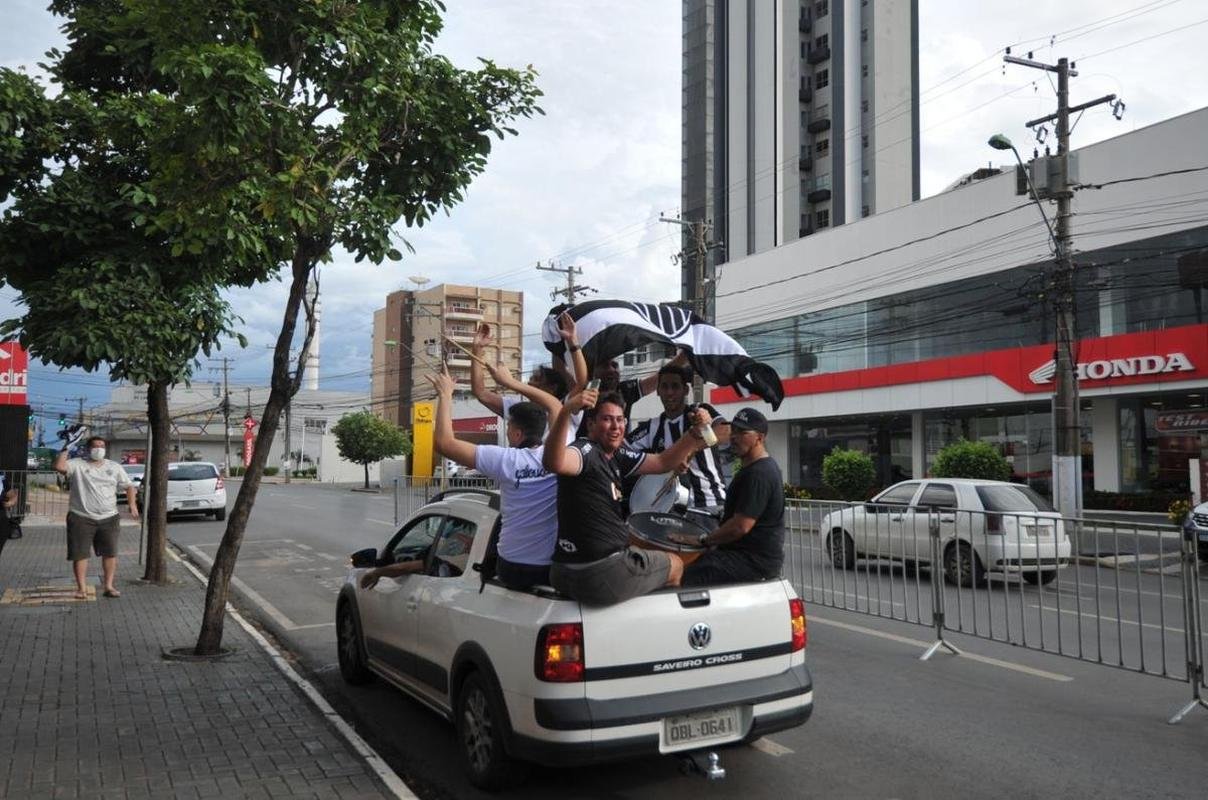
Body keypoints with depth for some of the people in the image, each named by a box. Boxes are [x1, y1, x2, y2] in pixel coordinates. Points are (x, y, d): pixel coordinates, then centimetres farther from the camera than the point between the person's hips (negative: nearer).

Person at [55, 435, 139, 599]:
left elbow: (129, 486, 12)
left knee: (110, 553, 3)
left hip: (109, 518, 3)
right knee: (80, 554, 0)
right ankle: (81, 588, 8)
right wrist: (65, 450, -11)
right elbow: (59, 467, -18)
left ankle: (109, 586, 12)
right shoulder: (77, 465, 1)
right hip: (81, 518, -2)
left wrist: (132, 504, -1)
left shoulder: (115, 467, 10)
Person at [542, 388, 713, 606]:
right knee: (675, 564, 18)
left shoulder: (616, 457, 9)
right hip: (600, 575, -9)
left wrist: (696, 433, 3)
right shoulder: (586, 451, -19)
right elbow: (554, 463, -42)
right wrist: (566, 411, -55)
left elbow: (662, 462, 15)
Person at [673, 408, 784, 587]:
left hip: (754, 560, -11)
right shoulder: (766, 467, 18)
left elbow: (741, 526, -24)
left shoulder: (758, 474, -18)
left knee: (686, 578, -21)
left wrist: (702, 540, -15)